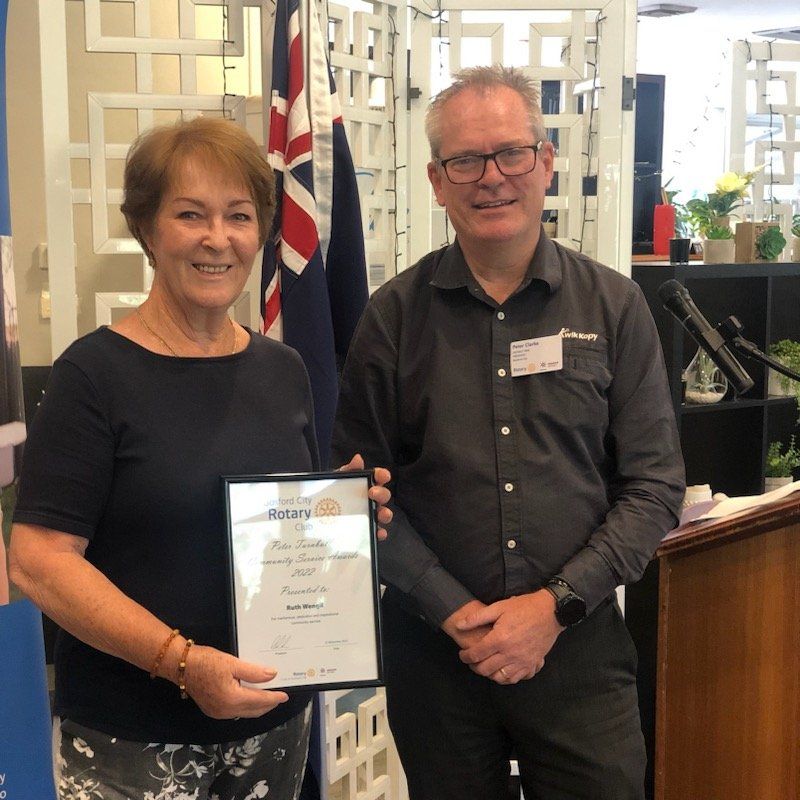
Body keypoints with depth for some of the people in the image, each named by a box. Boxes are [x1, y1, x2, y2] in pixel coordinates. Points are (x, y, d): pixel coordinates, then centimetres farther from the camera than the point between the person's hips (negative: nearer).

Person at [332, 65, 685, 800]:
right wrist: (452, 611, -11)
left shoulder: (614, 306, -2)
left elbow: (656, 485, -2)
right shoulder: (394, 316, -2)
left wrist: (557, 604, -11)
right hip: (434, 652, 0)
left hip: (581, 649, 0)